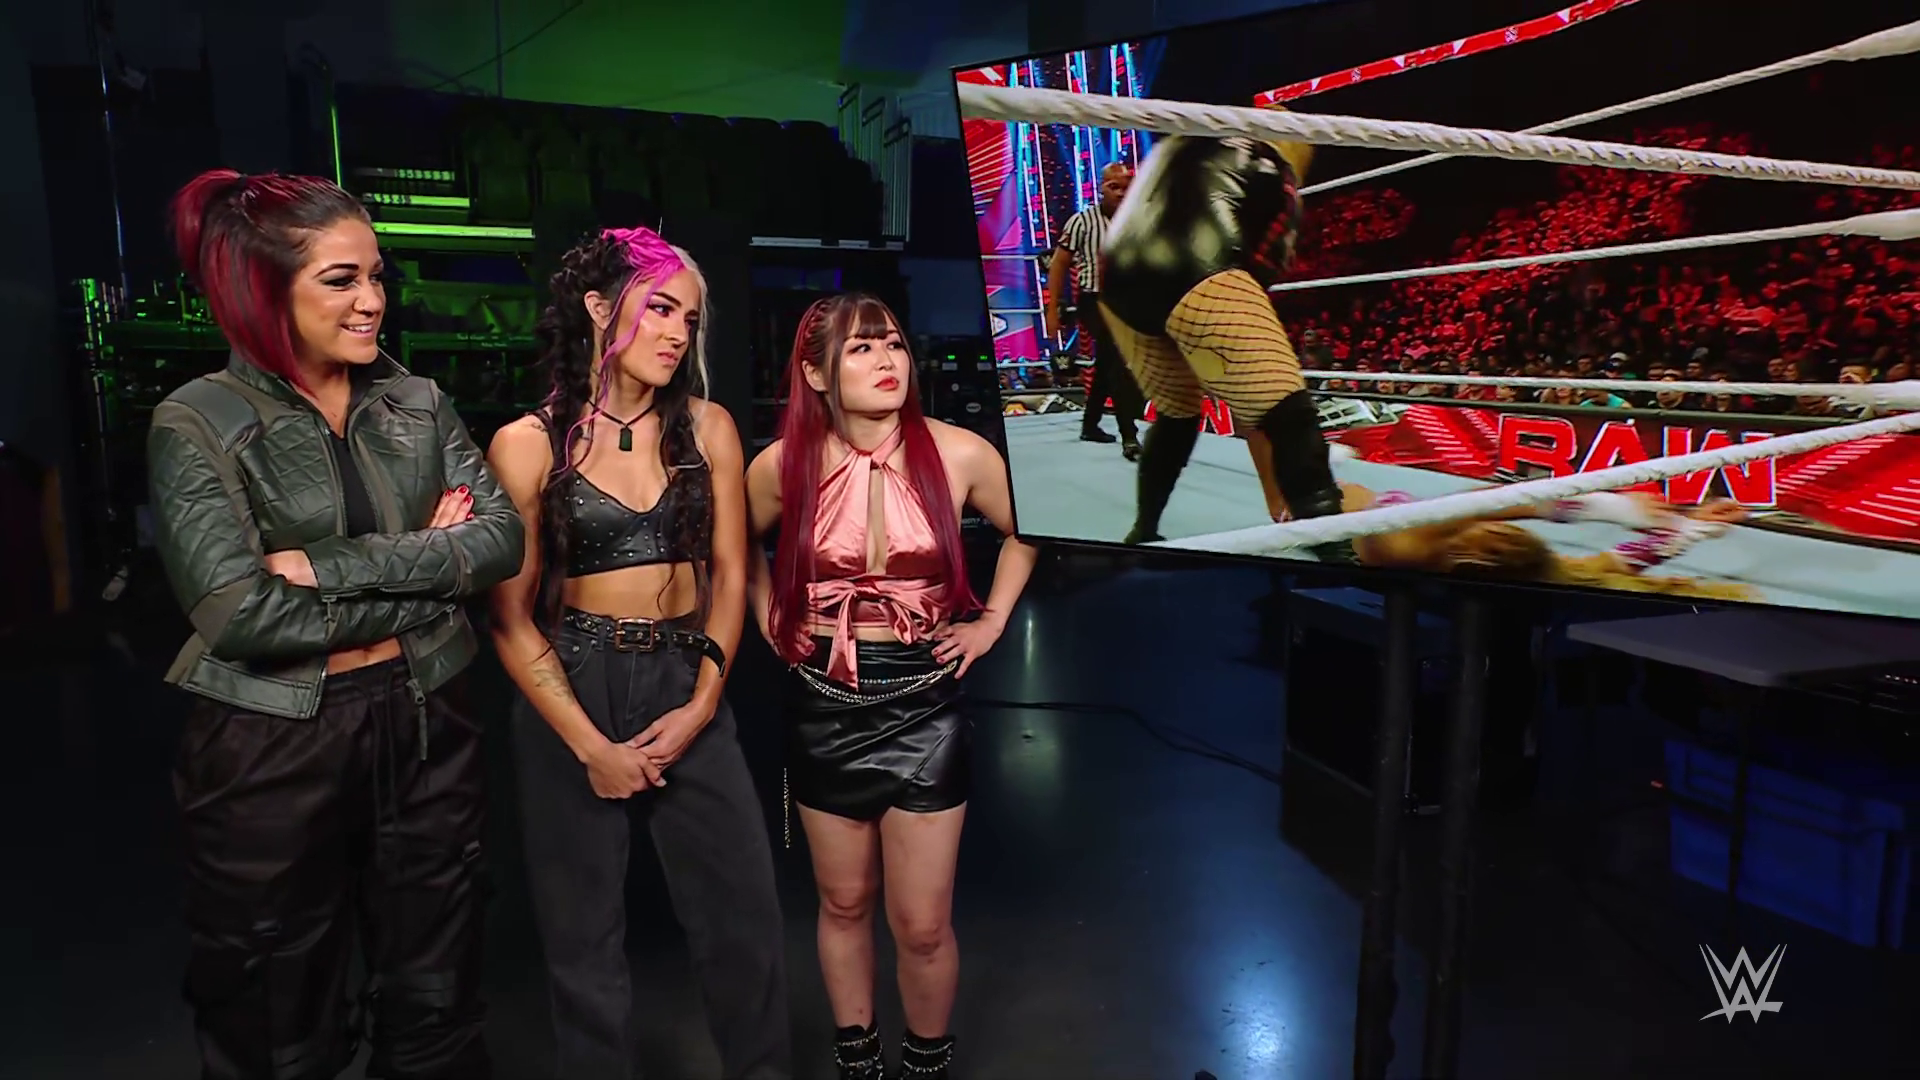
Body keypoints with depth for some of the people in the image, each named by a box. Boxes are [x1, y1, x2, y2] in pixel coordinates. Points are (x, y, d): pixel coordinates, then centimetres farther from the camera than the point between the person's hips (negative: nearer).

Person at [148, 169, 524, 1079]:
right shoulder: (198, 424, -8)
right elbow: (240, 613, -19)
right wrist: (425, 570, -13)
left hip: (426, 729, 4)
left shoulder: (416, 404, 4)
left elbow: (501, 539, -8)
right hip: (273, 747, -3)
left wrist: (337, 566, -18)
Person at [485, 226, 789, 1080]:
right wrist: (592, 744, -9)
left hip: (689, 690, 2)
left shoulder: (707, 427, 2)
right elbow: (511, 615, -5)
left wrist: (704, 701, -6)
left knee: (744, 919, 6)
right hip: (572, 693, -2)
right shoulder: (528, 445, -5)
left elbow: (729, 572, 5)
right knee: (583, 937, 11)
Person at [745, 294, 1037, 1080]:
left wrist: (992, 621, 4)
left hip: (924, 701, -1)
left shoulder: (958, 454, -9)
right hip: (825, 703, 1)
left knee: (923, 926, 4)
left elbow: (1028, 530, 10)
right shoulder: (785, 465, -6)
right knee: (844, 903, 15)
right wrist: (771, 622, 5)